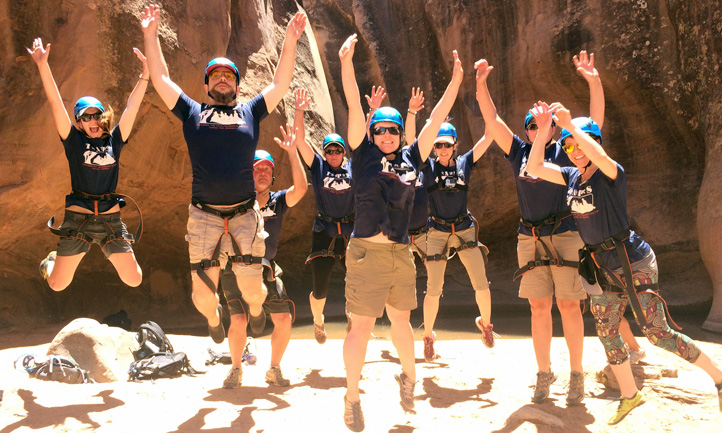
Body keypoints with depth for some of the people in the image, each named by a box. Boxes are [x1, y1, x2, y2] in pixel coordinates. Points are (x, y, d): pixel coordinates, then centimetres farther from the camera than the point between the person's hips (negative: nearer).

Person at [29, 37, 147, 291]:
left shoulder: (114, 140, 5)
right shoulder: (74, 140, 1)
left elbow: (132, 106, 0)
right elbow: (55, 103, -7)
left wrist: (145, 73, -6)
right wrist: (42, 64, -15)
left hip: (111, 220, 1)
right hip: (77, 219, -1)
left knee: (134, 280, -1)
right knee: (57, 285, 7)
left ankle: (113, 254, 34)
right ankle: (51, 261, 43)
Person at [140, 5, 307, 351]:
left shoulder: (250, 113, 16)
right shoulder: (193, 113, 16)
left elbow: (280, 83, 12)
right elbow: (161, 80, 15)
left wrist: (290, 41, 6)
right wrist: (150, 36, 11)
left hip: (245, 215, 0)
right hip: (204, 216, 0)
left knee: (252, 289, 0)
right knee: (202, 294, 3)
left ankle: (255, 309, 38)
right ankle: (213, 319, 39)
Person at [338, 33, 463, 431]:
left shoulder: (410, 160, 11)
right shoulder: (364, 155, 2)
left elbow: (436, 120, 15)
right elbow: (354, 107, -6)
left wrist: (456, 80, 16)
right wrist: (346, 62, -12)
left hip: (401, 254, 4)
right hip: (366, 252, -4)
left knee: (401, 320, 17)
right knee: (362, 325, -2)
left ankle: (408, 376, 41)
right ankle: (352, 398, 14)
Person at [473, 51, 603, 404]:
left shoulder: (566, 150, 3)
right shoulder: (519, 152, 9)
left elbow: (596, 122, -7)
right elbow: (492, 120, 5)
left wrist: (594, 81, -18)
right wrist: (481, 85, -4)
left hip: (565, 236, -2)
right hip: (530, 239, 2)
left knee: (569, 306, 0)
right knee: (539, 308, 7)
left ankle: (576, 374, 13)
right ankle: (544, 373, 19)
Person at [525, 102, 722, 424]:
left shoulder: (612, 173, -14)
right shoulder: (572, 176, 5)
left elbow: (600, 156, -37)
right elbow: (534, 168, -1)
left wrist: (568, 124, -34)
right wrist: (543, 130, -10)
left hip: (632, 262, -7)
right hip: (602, 268, 7)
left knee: (657, 333, -3)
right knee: (606, 333, 11)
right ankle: (630, 395, 29)